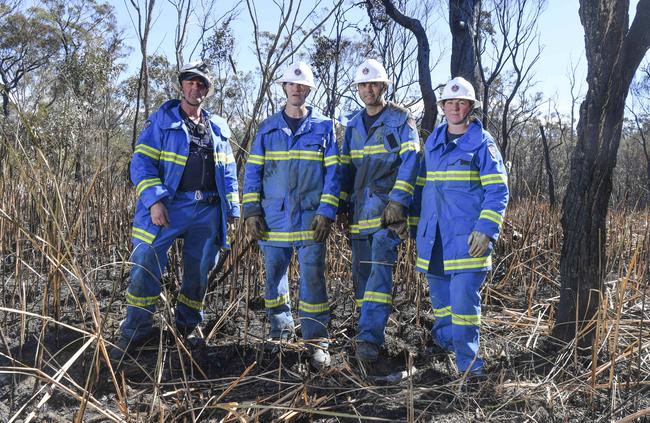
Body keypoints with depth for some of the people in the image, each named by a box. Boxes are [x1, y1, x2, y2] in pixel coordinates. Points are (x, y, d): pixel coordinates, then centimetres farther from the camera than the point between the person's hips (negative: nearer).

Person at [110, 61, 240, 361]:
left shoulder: (218, 127, 15)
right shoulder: (162, 120, 3)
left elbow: (228, 172, 18)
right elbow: (142, 163, -5)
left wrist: (232, 209, 10)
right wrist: (154, 200, -18)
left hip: (208, 212, 4)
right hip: (169, 206, -4)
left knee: (199, 272, 11)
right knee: (145, 265, -9)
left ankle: (188, 327, 29)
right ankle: (136, 330, 6)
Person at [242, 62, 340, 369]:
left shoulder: (324, 127, 6)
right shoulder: (267, 129, 10)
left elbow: (332, 173, 2)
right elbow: (253, 172, 9)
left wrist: (327, 212, -8)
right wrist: (251, 211, -1)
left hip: (310, 218, -2)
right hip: (273, 218, 2)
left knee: (313, 278, -2)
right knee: (274, 276, 9)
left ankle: (316, 341, 6)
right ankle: (280, 332, 25)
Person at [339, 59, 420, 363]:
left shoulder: (400, 120, 1)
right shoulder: (353, 125, 17)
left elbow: (410, 161, -8)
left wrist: (398, 202, -17)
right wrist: (342, 205, 13)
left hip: (387, 208, -6)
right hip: (360, 210, 6)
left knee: (380, 270, -15)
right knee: (361, 272, 9)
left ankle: (370, 338, -17)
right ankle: (367, 328, 21)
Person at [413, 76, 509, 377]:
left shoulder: (482, 143, -3)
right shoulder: (433, 141, 14)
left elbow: (497, 191, -7)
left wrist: (486, 230, -17)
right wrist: (416, 222, 17)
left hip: (467, 236, -5)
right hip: (432, 236, 6)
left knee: (464, 297, -9)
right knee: (439, 294, 15)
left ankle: (468, 362, 2)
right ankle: (443, 341, 35)